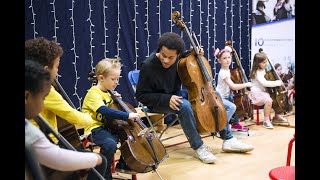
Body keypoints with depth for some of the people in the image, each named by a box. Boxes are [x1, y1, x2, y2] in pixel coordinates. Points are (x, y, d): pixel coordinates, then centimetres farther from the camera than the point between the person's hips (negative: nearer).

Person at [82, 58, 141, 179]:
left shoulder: (108, 92, 11)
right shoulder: (94, 93, -17)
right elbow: (104, 110, -34)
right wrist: (127, 116, -37)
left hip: (107, 125, 9)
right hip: (95, 128, -9)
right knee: (110, 144, -34)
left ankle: (122, 164, 26)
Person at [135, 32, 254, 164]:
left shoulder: (178, 58, -10)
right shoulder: (148, 66, -25)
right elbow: (141, 95, -19)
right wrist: (167, 99, -31)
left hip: (176, 94, 7)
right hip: (158, 102, -6)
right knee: (184, 106, -37)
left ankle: (228, 139, 4)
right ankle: (198, 147, -23)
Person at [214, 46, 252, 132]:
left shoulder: (227, 70, 6)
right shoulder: (223, 73, -23)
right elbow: (233, 86, -30)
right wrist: (246, 84, -19)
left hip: (227, 96, 10)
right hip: (220, 98, -10)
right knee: (232, 107, -30)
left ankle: (236, 124, 27)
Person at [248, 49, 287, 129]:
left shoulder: (263, 70, 9)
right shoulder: (258, 73, -21)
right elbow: (264, 83, -34)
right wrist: (277, 83, -28)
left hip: (263, 91, 10)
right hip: (257, 93, -10)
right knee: (269, 100, -31)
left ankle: (276, 116, 22)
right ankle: (266, 121, -20)